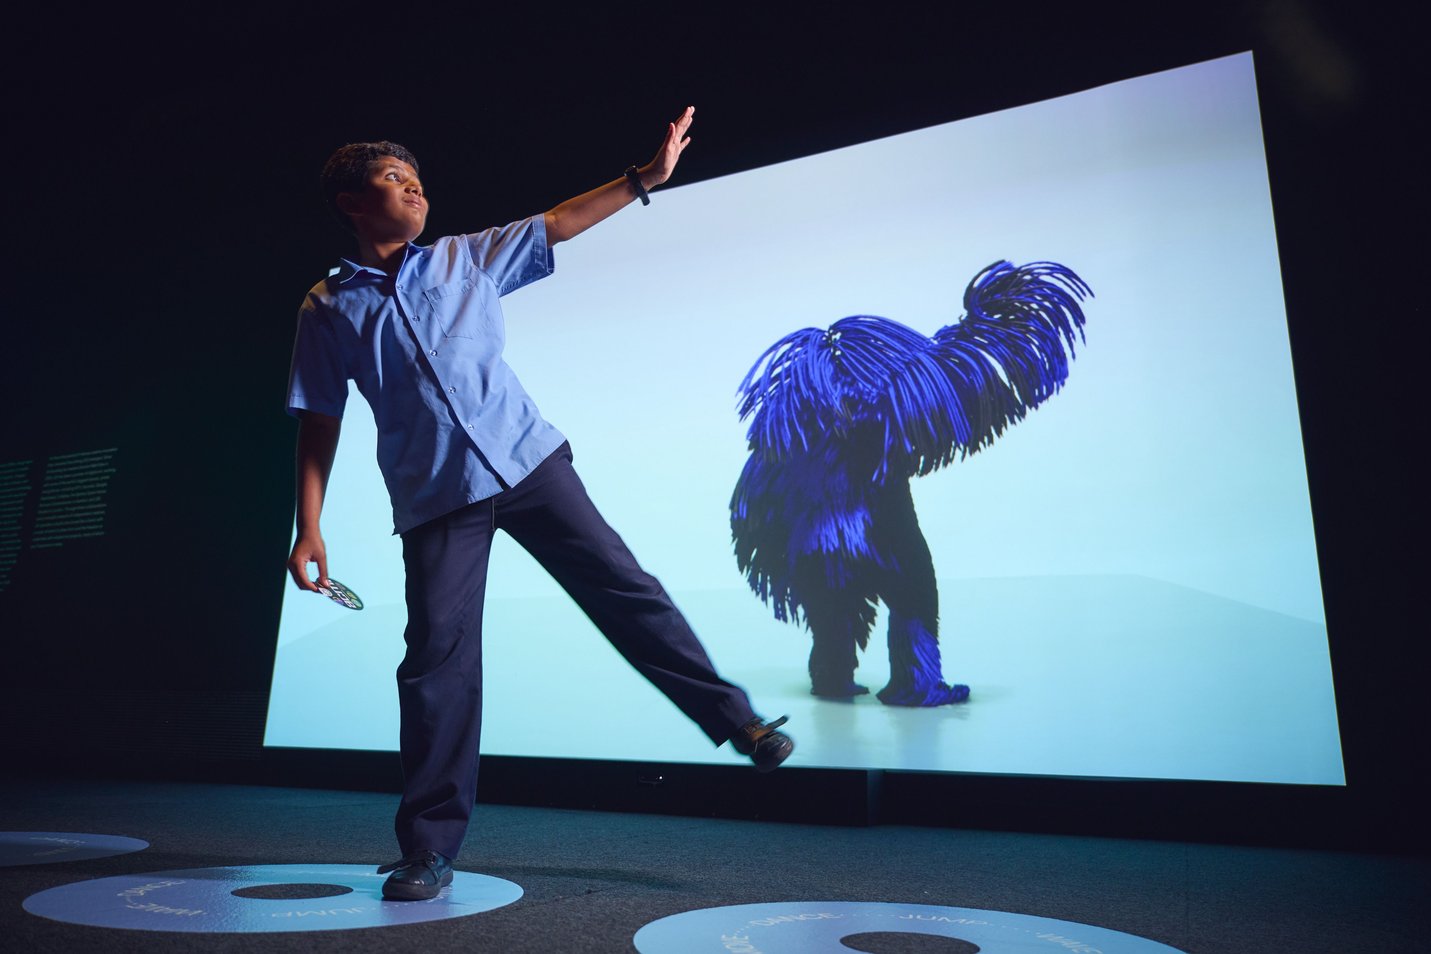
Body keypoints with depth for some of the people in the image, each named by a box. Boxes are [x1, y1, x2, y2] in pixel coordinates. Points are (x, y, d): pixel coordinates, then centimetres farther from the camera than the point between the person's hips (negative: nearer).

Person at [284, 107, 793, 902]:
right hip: (435, 499, -1)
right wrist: (309, 528, -2)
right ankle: (429, 849, 10)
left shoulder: (467, 258, 11)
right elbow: (318, 426, 6)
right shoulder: (327, 310, 7)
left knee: (620, 584, -2)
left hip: (529, 459, 1)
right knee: (438, 656, -4)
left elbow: (558, 224, 10)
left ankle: (735, 719, 10)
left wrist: (644, 178, 5)